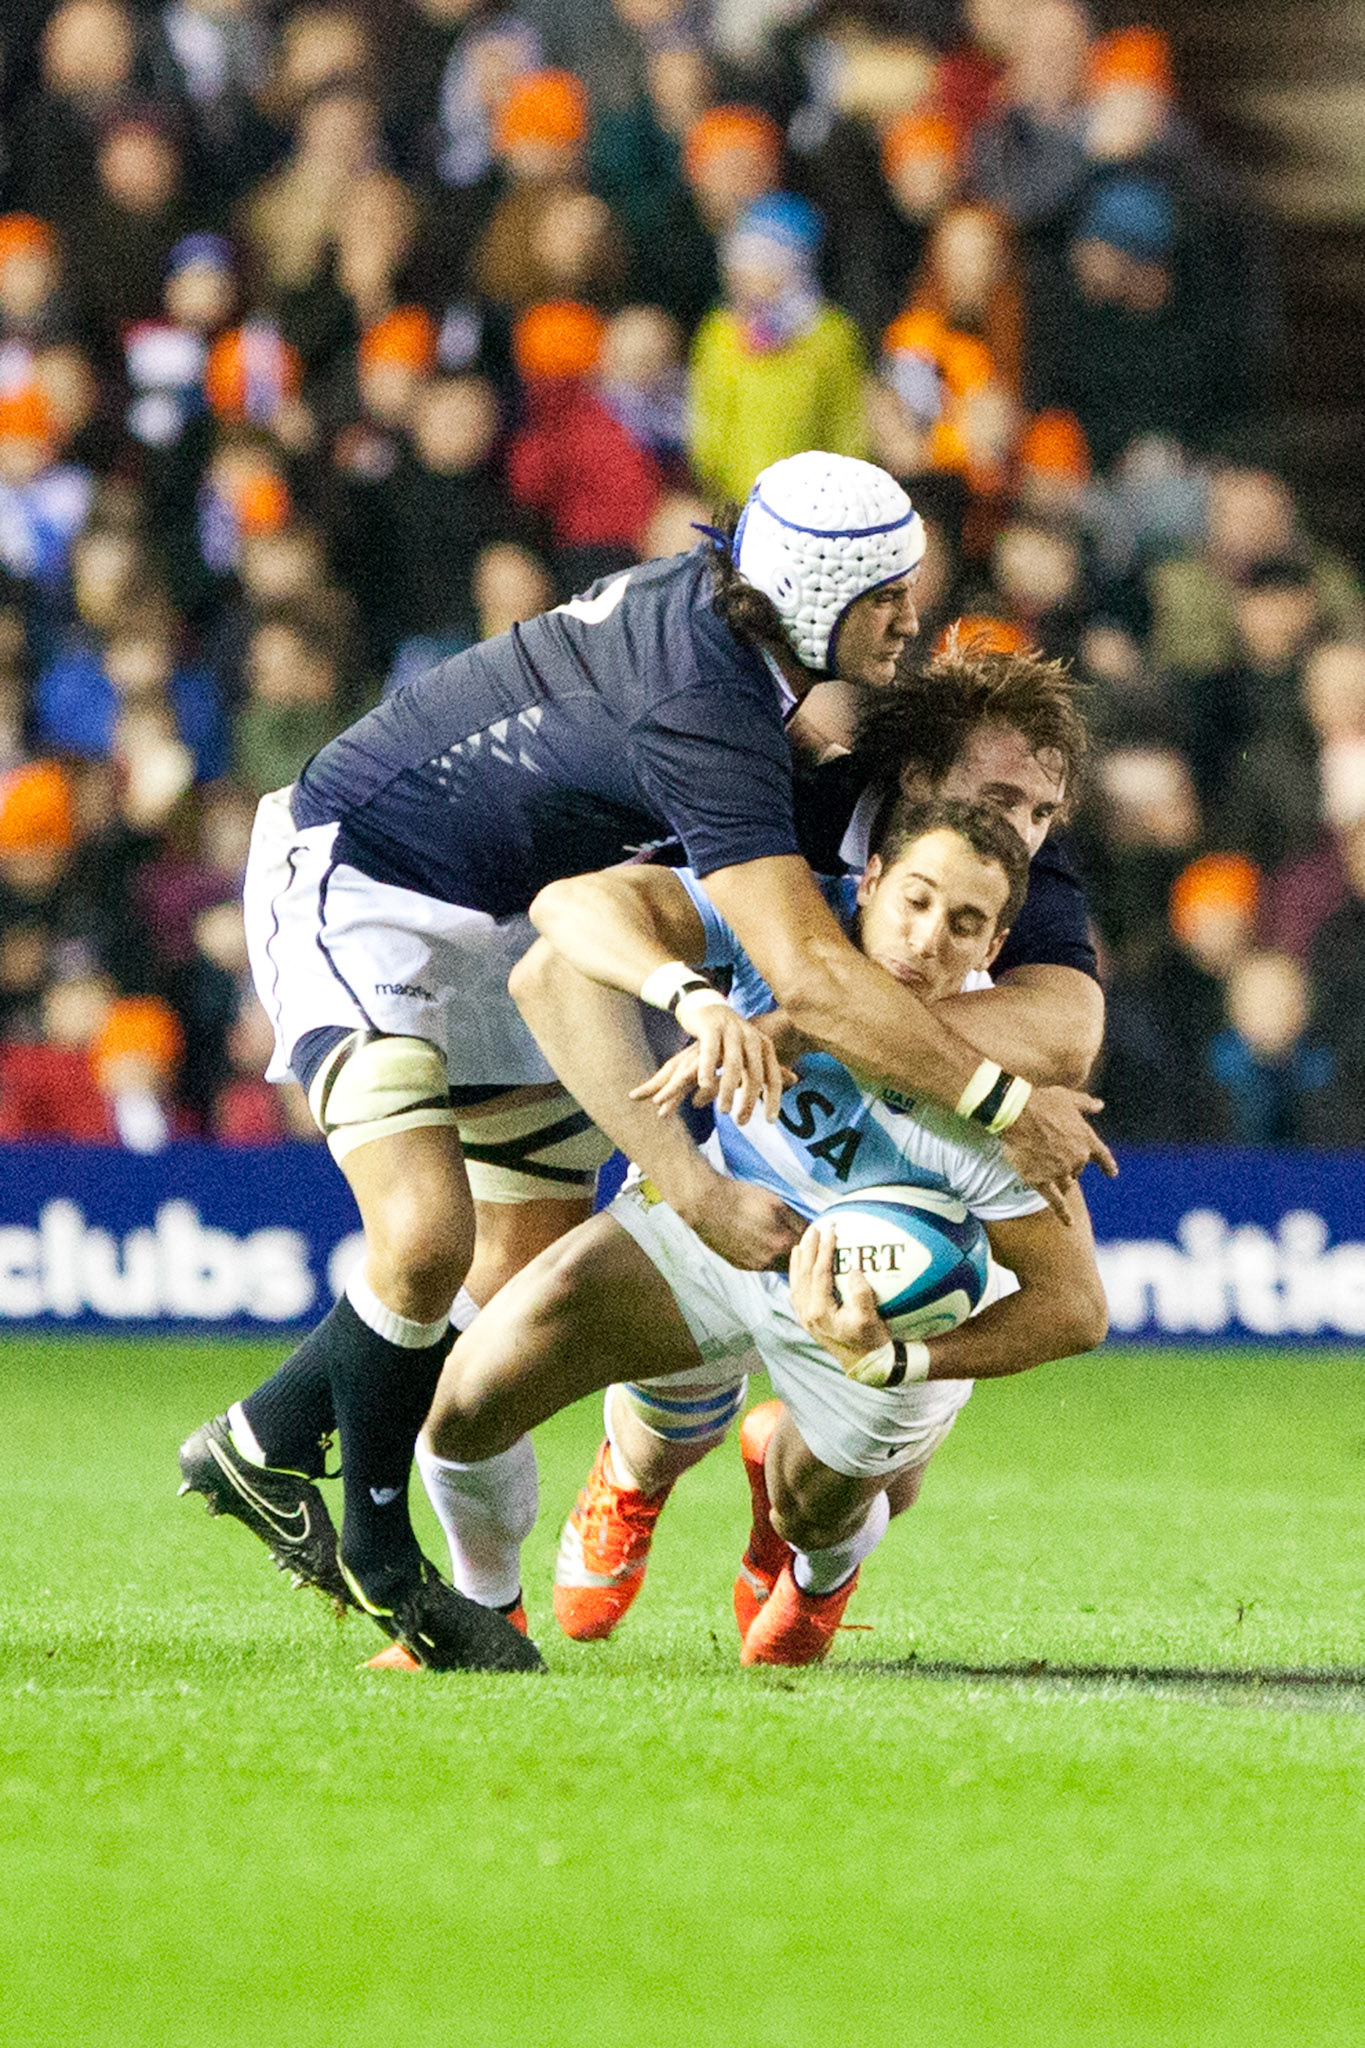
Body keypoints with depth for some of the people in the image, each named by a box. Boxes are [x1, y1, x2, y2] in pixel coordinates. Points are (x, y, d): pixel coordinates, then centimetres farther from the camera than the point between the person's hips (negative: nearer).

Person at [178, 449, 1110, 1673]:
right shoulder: (703, 709, -33)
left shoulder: (719, 596, -6)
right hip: (353, 884, -10)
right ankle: (378, 1552, -3)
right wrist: (1006, 1103, -36)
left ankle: (266, 1444, 26)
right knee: (426, 1238, -26)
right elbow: (809, 977, -40)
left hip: (485, 922, 10)